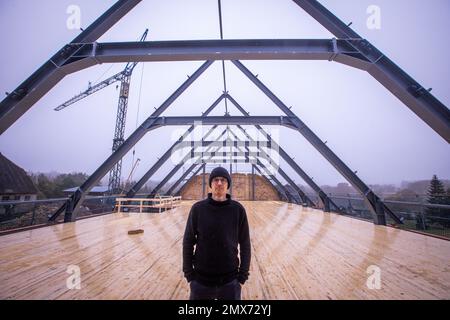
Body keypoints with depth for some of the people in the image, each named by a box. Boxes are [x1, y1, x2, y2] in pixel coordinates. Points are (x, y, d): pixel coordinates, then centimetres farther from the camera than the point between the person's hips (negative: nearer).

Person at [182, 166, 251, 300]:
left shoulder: (238, 209, -7)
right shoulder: (198, 208, -8)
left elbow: (245, 243, -1)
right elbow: (188, 241, -1)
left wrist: (243, 274, -1)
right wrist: (188, 272, -2)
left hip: (230, 280, 0)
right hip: (201, 279, 0)